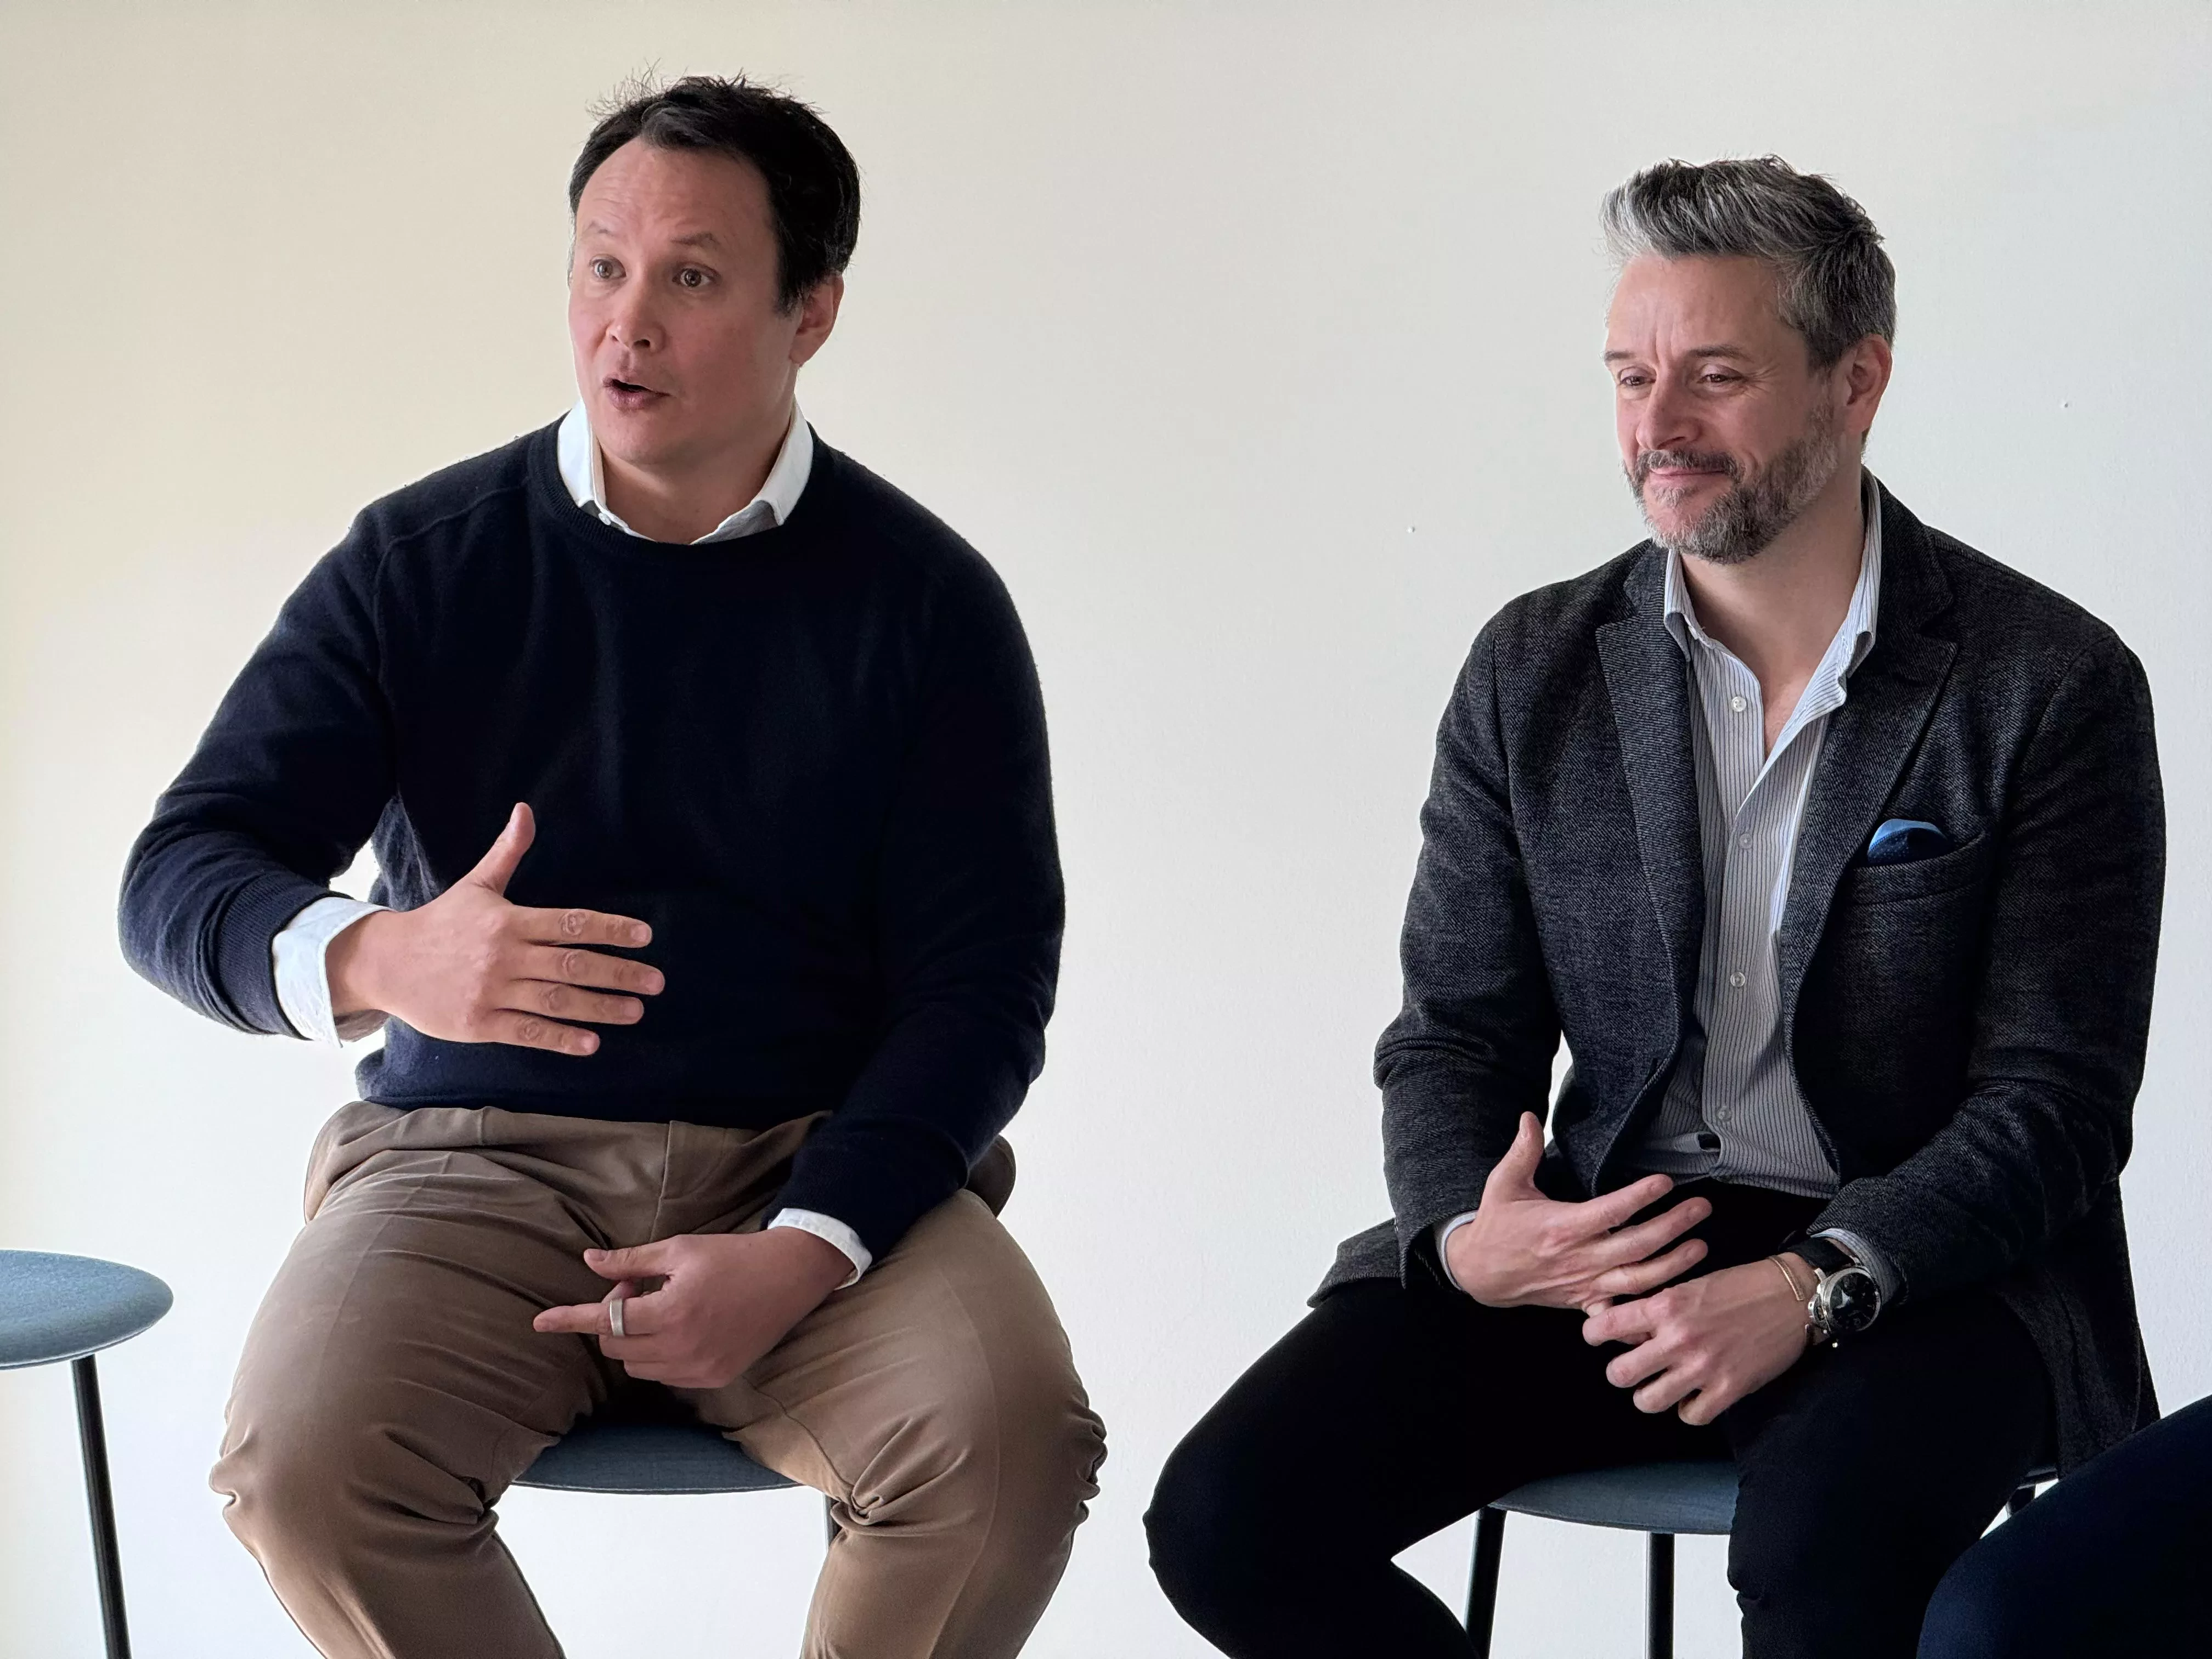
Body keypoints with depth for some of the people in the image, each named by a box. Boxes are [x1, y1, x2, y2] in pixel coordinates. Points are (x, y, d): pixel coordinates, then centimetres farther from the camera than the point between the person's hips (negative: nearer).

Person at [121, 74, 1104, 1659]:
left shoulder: (926, 600, 3)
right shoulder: (423, 561, 4)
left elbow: (981, 981, 0)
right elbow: (179, 877, 0)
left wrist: (802, 1256, -16)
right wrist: (374, 960, -25)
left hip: (816, 1167, 0)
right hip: (474, 1154, 0)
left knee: (1013, 1442, -29)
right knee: (306, 1465, -30)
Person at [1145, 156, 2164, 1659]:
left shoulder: (2055, 685, -5)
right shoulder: (1535, 672, 6)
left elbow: (2054, 1100, -7)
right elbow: (1456, 1033, 8)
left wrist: (1815, 1284, -23)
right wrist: (1462, 1235, -14)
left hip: (1915, 1268, -3)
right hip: (1608, 1238, 4)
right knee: (1228, 1522, -17)